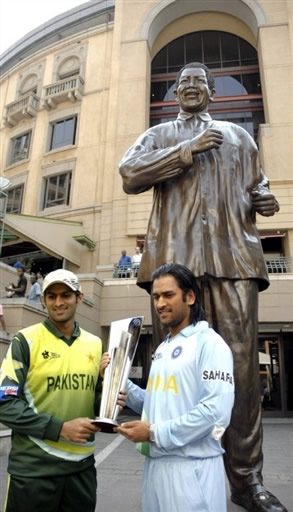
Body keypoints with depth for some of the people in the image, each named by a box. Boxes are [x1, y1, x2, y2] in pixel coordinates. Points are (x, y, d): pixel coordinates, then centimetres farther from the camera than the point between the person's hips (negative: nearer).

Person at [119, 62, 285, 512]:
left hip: (233, 256, 2)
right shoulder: (159, 135, 23)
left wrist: (264, 200, 5)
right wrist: (187, 151, -1)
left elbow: (257, 187, 29)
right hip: (174, 256, -1)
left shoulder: (237, 135, 29)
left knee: (241, 367, -4)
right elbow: (129, 175, 5)